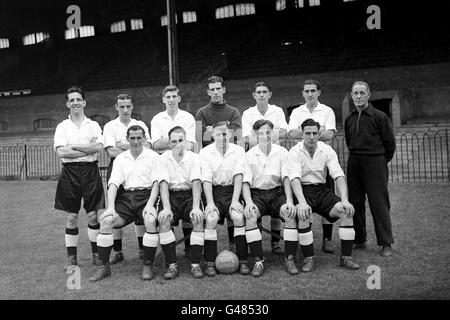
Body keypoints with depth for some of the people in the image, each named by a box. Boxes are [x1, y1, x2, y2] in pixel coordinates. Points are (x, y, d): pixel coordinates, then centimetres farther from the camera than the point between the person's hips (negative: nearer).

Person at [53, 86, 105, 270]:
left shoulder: (93, 125, 7)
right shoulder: (62, 127, 7)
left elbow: (99, 146, -9)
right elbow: (60, 152, -6)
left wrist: (73, 146, -10)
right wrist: (89, 149, -9)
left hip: (90, 171, 0)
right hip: (69, 172, 0)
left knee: (93, 215, 4)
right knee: (71, 217, 5)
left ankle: (96, 254, 17)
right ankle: (71, 258, 15)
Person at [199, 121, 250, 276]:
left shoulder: (239, 151, 2)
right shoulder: (205, 152, 1)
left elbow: (238, 176, -7)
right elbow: (206, 179, -7)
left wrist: (235, 200, -18)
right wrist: (210, 203, -18)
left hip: (232, 190, 0)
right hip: (214, 191, 0)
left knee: (238, 216, -26)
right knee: (211, 218, -26)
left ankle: (243, 261, -14)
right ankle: (210, 263, -15)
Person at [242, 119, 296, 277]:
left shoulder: (282, 152, 6)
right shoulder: (249, 155, 5)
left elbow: (286, 177, -3)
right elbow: (246, 181, -2)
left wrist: (289, 201, -19)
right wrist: (248, 202, -21)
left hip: (277, 192, 0)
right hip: (257, 193, 0)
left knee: (291, 213, -29)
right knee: (249, 215, -31)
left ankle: (289, 258, -14)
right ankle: (258, 261, -22)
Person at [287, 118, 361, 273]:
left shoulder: (327, 150, 0)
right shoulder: (295, 152, -8)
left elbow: (339, 176, -8)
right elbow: (295, 179, -21)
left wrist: (345, 200, -23)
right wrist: (302, 202, -36)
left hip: (322, 190, 3)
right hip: (302, 191, -3)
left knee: (347, 211, -19)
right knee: (302, 214, -33)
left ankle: (346, 257, -7)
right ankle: (308, 258, -17)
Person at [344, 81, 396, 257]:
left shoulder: (380, 116, -4)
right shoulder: (349, 119, 11)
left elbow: (390, 142, 1)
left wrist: (381, 161, 7)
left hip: (375, 163, -5)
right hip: (354, 163, 5)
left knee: (379, 204, -3)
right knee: (355, 203, 6)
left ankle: (386, 244, 6)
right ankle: (359, 240, 18)